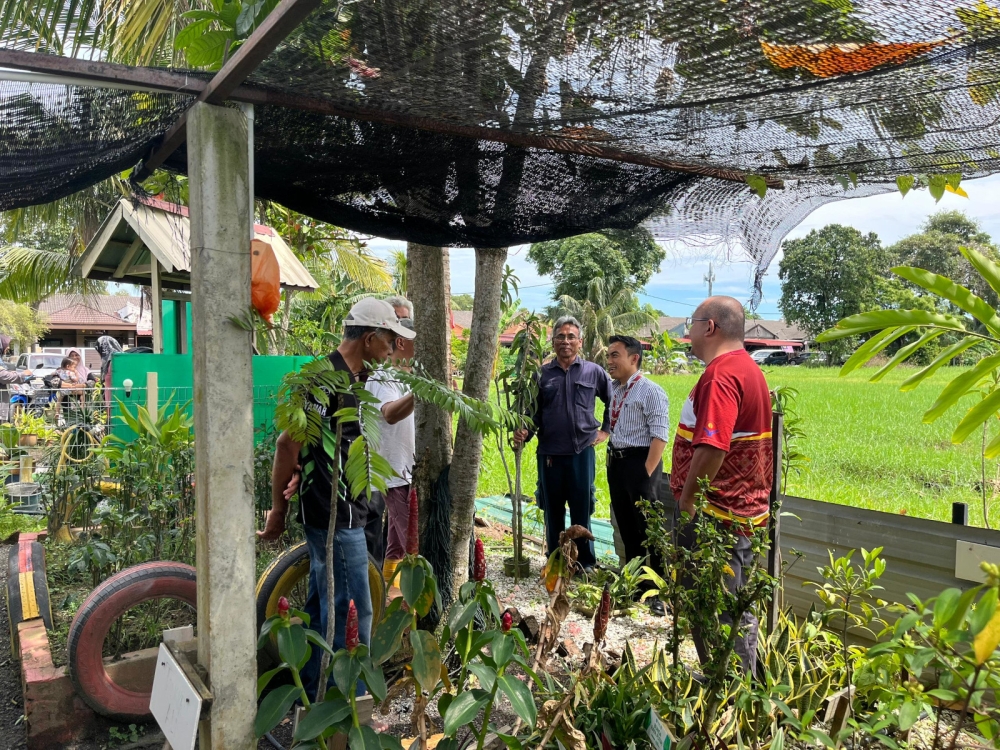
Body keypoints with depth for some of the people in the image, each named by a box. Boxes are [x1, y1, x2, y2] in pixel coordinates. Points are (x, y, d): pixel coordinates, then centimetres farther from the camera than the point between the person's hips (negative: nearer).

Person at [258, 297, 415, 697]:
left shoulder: (356, 377, 11)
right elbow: (288, 443, -19)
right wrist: (278, 509, -14)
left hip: (338, 513, 10)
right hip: (337, 516, -10)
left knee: (323, 604, 18)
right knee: (352, 611, 0)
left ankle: (312, 690, 31)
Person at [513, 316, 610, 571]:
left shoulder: (594, 372, 3)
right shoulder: (542, 373, 4)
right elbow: (534, 412, 6)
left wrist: (605, 430, 10)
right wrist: (524, 432, -11)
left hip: (582, 452, -1)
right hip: (549, 453, 1)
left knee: (582, 510, 5)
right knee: (553, 511, 11)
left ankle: (585, 562, 19)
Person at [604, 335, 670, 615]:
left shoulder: (650, 392, -14)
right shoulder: (613, 389, 8)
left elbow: (660, 436, -18)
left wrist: (647, 474, -21)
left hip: (640, 462, -8)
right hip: (615, 462, 8)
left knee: (649, 528, -2)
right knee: (626, 525, 17)